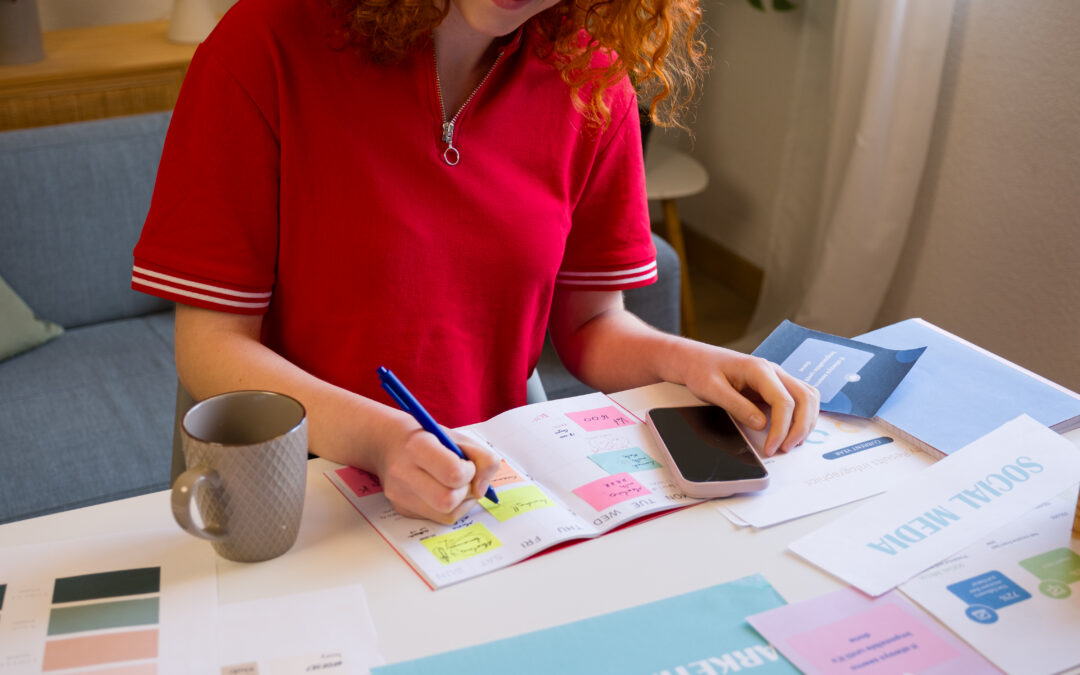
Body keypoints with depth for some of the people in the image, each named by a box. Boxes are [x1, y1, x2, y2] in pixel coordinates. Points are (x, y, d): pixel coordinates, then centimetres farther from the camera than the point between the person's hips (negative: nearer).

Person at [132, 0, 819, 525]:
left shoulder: (592, 79, -2)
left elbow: (589, 321, 6)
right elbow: (211, 347, -13)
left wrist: (680, 359, -15)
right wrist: (379, 439, -29)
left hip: (488, 472, 4)